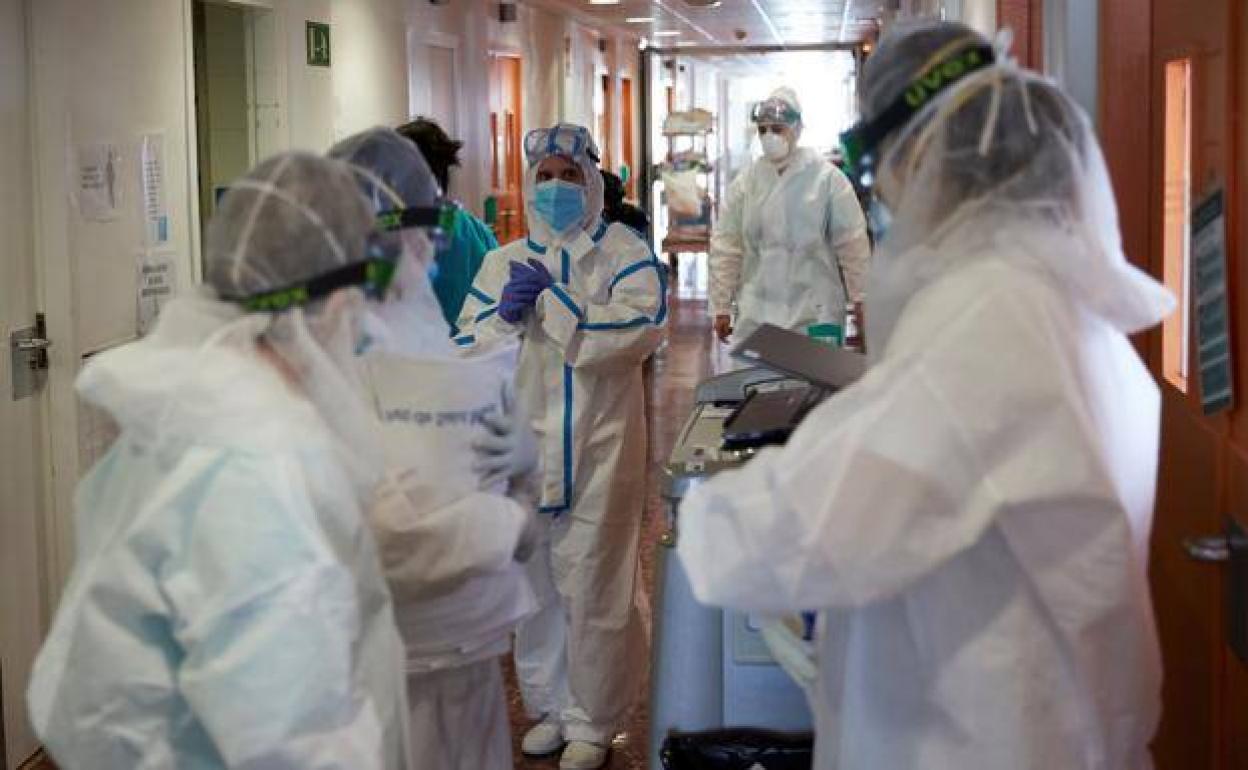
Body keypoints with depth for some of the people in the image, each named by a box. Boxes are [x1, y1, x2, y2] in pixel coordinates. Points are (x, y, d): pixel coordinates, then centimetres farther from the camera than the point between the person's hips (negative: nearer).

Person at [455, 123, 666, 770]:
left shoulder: (624, 254, -1)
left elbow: (641, 328, -19)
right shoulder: (505, 262, 11)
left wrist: (552, 298, -19)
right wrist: (504, 314, -12)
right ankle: (550, 708, 31)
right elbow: (465, 349, 7)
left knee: (593, 592, 2)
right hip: (524, 445, 4)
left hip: (597, 450, -4)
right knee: (534, 588, 14)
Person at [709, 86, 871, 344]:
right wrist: (721, 307, 5)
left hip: (815, 315, -2)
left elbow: (852, 244, 0)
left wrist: (861, 300, -2)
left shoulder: (827, 178, -2)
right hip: (756, 314, 2)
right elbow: (726, 247, 7)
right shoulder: (745, 182, 5)